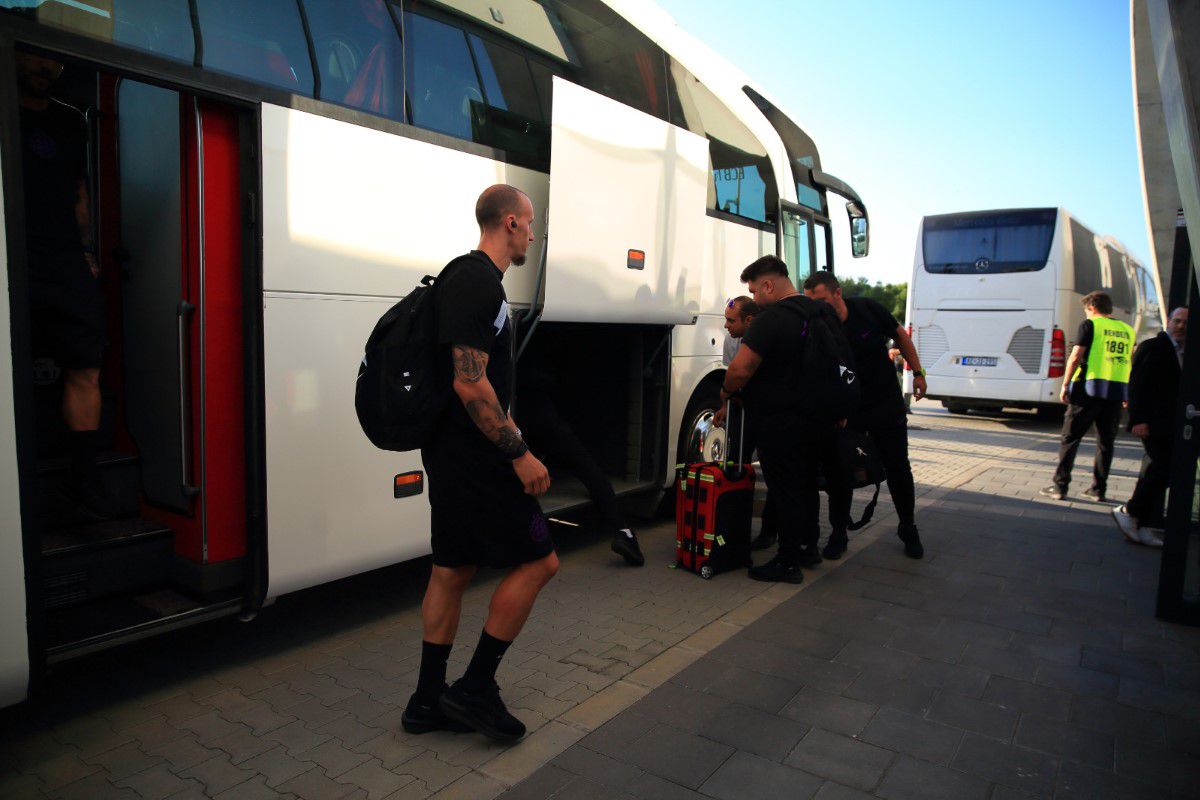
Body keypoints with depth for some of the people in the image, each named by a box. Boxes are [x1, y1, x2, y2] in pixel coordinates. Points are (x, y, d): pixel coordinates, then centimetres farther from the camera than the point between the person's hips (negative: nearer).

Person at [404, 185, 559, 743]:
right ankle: (475, 689, 9)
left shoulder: (468, 279, 17)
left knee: (453, 570, 14)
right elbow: (470, 385, -25)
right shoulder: (478, 283, -17)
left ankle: (428, 701, 25)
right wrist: (520, 454, -20)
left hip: (451, 452, 11)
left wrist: (510, 438, 25)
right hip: (474, 453, -11)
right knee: (538, 560, -1)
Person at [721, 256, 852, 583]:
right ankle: (808, 547, 34)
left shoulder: (770, 320, -20)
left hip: (781, 426, -9)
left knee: (786, 492, 0)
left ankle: (788, 563, 9)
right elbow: (842, 362, 18)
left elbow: (740, 369, -27)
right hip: (819, 419, 9)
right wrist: (839, 412, 23)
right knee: (806, 486, 21)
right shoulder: (823, 314, 10)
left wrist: (726, 391, -6)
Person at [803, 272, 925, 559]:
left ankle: (908, 530, 27)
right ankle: (838, 535, 13)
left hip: (886, 403, 1)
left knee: (897, 467, 9)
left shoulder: (868, 309, -13)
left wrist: (918, 372, 5)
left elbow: (901, 335, 4)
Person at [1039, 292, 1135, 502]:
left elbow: (1075, 357, -9)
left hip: (1090, 389, -5)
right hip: (1117, 392, 5)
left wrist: (1065, 385, -3)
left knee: (1070, 438, 1)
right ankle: (1098, 489, 15)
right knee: (1106, 442, 12)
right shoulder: (1128, 331, 14)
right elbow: (1131, 364, 15)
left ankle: (1059, 486, -1)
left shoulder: (1090, 325, -2)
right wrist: (1127, 394, 21)